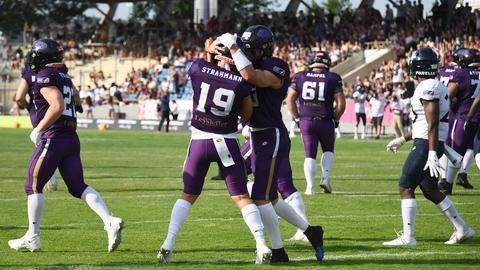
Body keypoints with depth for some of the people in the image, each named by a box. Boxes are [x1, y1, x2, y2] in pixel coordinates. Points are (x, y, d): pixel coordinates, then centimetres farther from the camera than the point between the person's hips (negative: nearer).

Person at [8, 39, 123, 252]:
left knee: (33, 186, 4)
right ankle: (110, 221, -12)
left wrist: (38, 130, -16)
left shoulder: (44, 77, -11)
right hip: (72, 138, 8)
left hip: (53, 138, -8)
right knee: (78, 187, 7)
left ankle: (32, 237, 8)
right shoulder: (64, 77, 15)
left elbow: (58, 106, -22)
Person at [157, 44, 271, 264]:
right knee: (242, 197, 5)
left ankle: (168, 245, 6)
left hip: (199, 140, 1)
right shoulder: (242, 82, -8)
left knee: (188, 195, 16)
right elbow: (248, 114, 3)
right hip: (226, 142, -1)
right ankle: (262, 247, -4)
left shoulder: (199, 68, -7)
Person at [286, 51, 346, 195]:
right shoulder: (333, 78, -2)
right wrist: (335, 118, 10)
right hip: (325, 121, -1)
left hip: (306, 121, 1)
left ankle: (310, 186, 0)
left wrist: (297, 117, 13)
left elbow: (290, 99, 6)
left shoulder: (300, 77, 5)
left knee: (310, 155, 8)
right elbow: (341, 103, -5)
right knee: (328, 151, 20)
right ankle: (325, 178, 3)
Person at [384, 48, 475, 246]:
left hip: (426, 145, -10)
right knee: (430, 190, 18)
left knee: (406, 186, -7)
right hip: (433, 145, 10)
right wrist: (402, 140, 28)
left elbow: (432, 123, -22)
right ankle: (462, 229, 22)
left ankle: (408, 236, -9)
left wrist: (432, 154, -26)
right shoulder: (437, 87, 16)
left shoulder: (427, 88, -15)